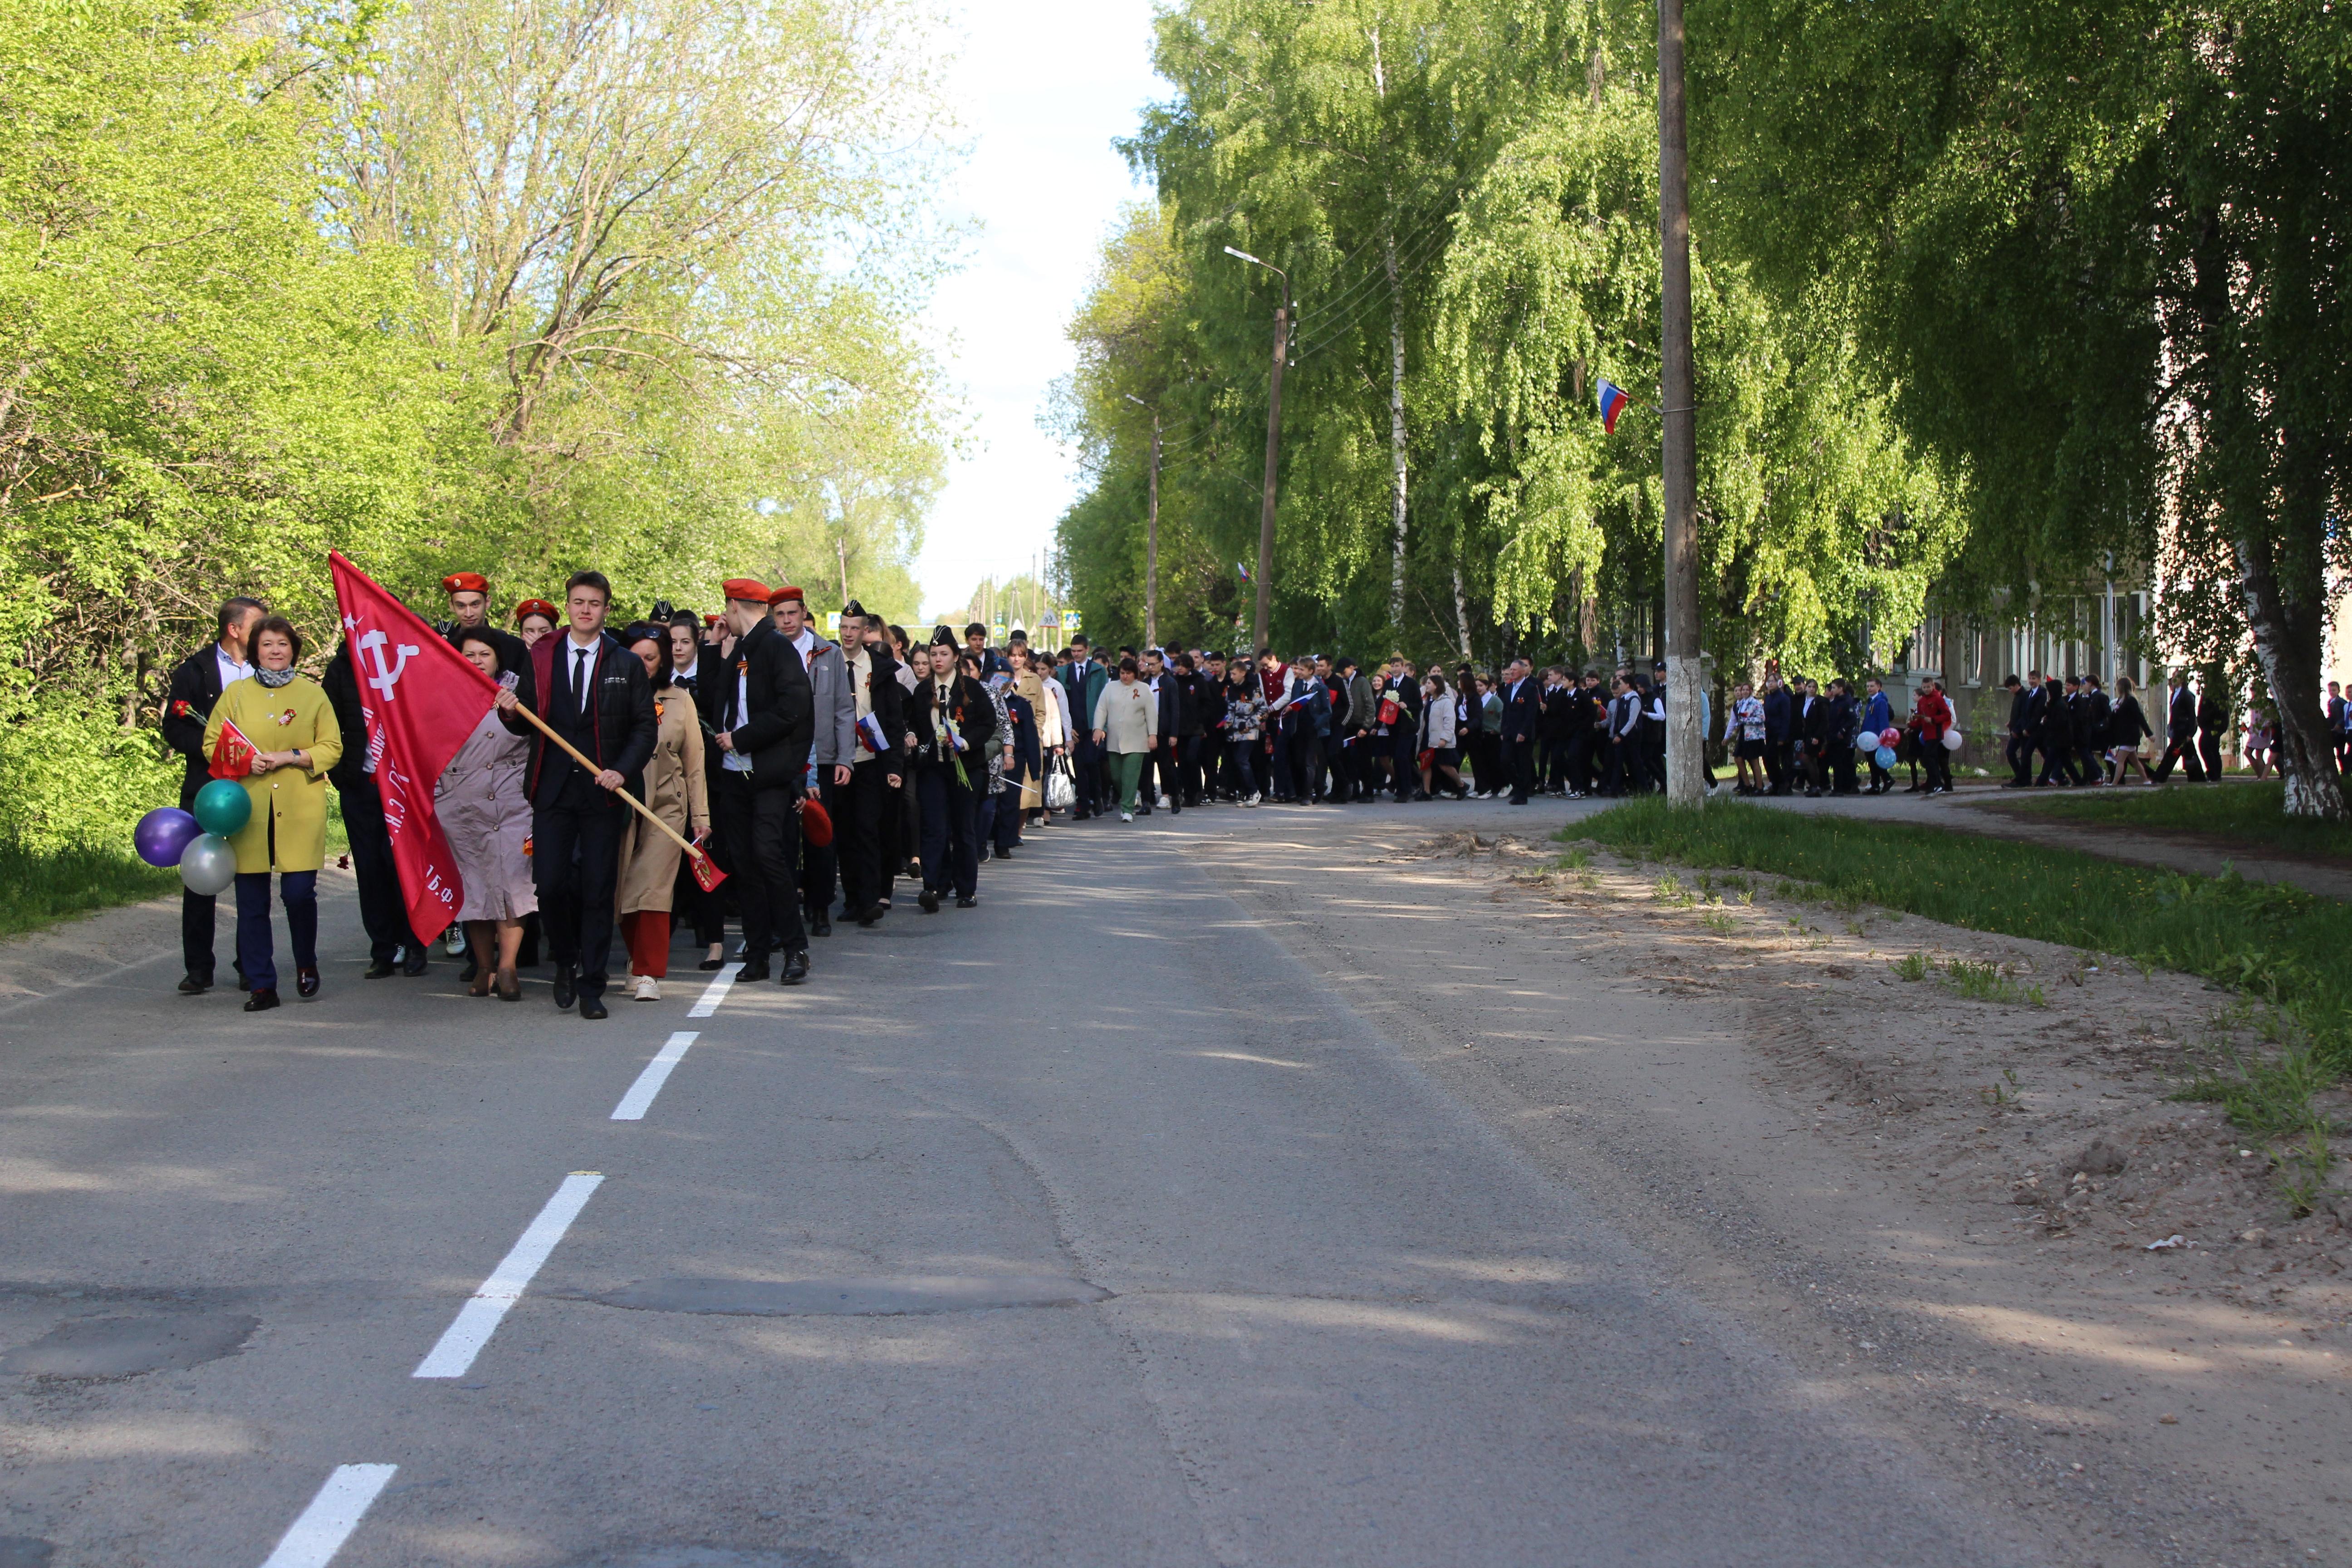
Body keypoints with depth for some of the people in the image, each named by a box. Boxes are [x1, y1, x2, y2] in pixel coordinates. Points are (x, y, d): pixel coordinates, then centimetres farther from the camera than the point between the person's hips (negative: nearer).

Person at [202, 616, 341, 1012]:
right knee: (252, 900, 0)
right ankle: (260, 986, 7)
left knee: (299, 891, -8)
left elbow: (332, 748, 5)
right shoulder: (236, 693, 11)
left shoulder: (312, 694, 9)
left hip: (300, 809, -1)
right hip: (248, 809, 1)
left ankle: (306, 965, 18)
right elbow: (213, 744, 10)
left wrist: (288, 757, -10)